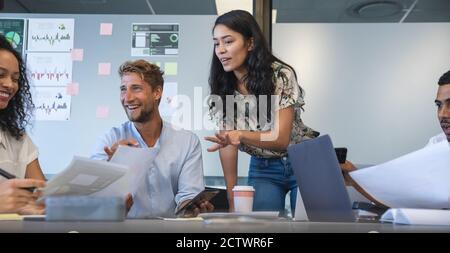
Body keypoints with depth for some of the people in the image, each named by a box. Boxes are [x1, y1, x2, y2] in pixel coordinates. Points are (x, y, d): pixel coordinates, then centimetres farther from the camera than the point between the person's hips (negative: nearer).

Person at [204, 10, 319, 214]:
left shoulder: (280, 75, -20)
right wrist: (232, 200, -15)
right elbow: (226, 142, -10)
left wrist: (240, 135, -42)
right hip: (262, 169, 3)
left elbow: (281, 139, -24)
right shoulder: (220, 89, -8)